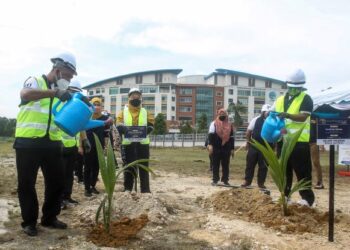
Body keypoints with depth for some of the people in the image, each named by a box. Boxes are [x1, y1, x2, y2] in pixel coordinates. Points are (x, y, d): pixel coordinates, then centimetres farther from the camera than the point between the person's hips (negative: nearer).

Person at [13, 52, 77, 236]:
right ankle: (29, 221, 17)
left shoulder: (61, 91, 15)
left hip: (52, 143, 6)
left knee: (56, 182, 9)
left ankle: (49, 218, 25)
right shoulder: (35, 81, -4)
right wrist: (55, 92, -35)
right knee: (27, 183, 3)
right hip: (28, 142, -6)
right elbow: (25, 93, -28)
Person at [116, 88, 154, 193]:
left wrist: (144, 130, -22)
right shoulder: (123, 112, 9)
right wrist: (125, 128, -28)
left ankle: (146, 190, 12)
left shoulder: (146, 112, 12)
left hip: (143, 143, 1)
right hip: (128, 144, -1)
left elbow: (151, 125, 0)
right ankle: (127, 189, 16)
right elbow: (119, 126, -5)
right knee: (128, 167, 6)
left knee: (144, 167, 5)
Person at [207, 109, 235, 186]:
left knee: (226, 165, 7)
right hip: (216, 148, -3)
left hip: (226, 148, 3)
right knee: (215, 164, 3)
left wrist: (232, 149, 10)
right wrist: (210, 145, -19)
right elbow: (211, 135, -6)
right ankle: (215, 180, 11)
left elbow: (231, 137, 14)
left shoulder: (229, 125, 12)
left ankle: (225, 180, 16)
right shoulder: (214, 123, 2)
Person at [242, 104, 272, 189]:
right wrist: (248, 142, 6)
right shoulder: (256, 120, -1)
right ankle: (247, 181, 16)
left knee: (263, 166, 6)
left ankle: (261, 183, 17)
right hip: (254, 146, 0)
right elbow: (248, 131, 6)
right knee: (250, 164, 6)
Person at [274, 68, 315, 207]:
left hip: (299, 142, -6)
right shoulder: (280, 100, 15)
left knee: (302, 172, -3)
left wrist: (287, 115, -32)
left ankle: (307, 197, 6)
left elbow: (303, 117, -16)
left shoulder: (306, 99, -2)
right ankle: (285, 195, 23)